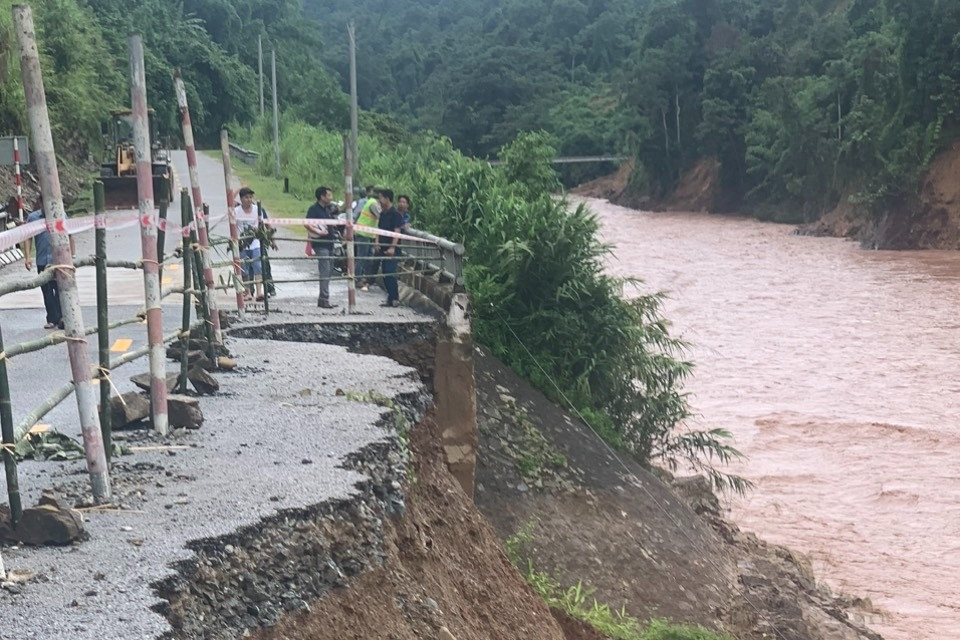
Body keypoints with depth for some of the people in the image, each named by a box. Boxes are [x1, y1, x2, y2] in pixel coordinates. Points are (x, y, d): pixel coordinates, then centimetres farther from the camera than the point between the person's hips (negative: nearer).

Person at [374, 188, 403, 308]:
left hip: (391, 250, -9)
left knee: (390, 273, -12)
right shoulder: (383, 214, 16)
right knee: (385, 274, 9)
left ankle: (395, 299, -9)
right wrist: (377, 242, 4)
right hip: (383, 248, 9)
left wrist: (392, 247, -22)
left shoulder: (395, 214, -10)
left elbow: (397, 231, -15)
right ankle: (390, 299, 14)